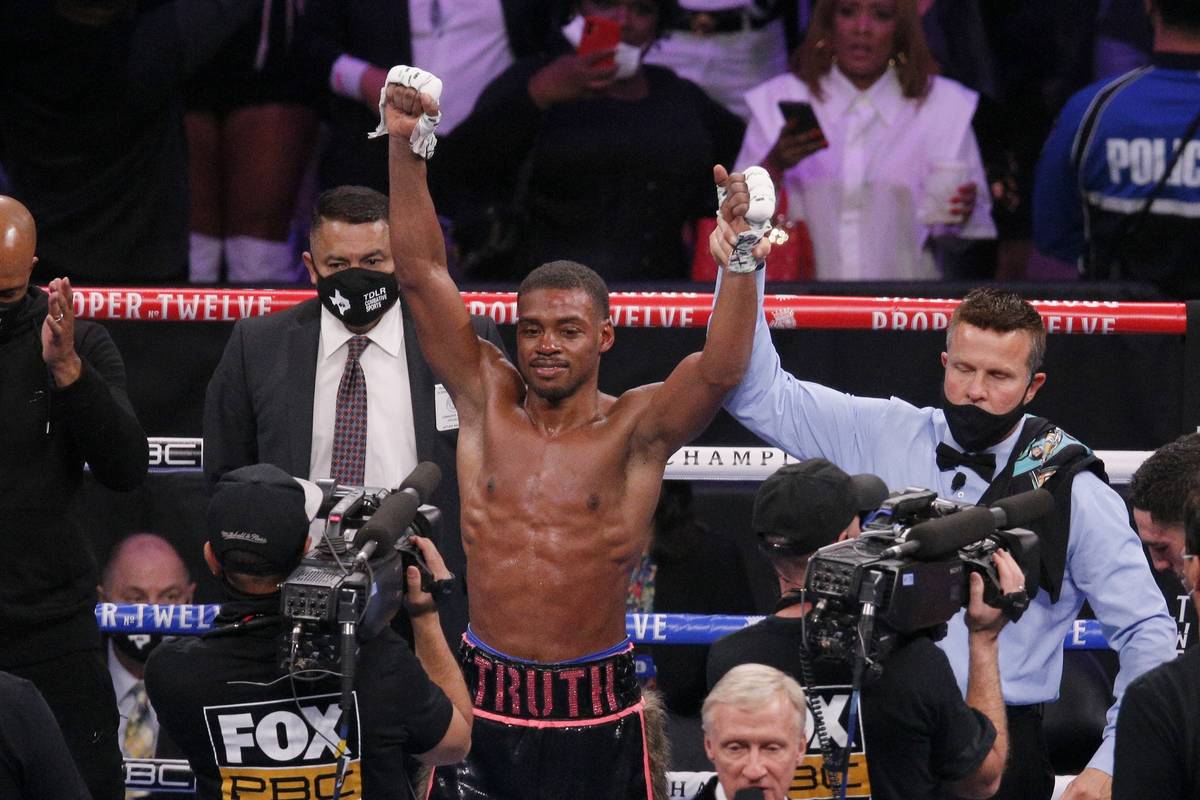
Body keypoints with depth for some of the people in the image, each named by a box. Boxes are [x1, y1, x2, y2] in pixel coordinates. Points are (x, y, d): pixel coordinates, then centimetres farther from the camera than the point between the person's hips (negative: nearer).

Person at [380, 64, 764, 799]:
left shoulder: (636, 429, -3)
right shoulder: (486, 400, 3)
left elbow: (720, 369, -21)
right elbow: (423, 273, -2)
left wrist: (743, 255, -34)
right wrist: (407, 144, -11)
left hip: (598, 707, -2)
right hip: (486, 701, 2)